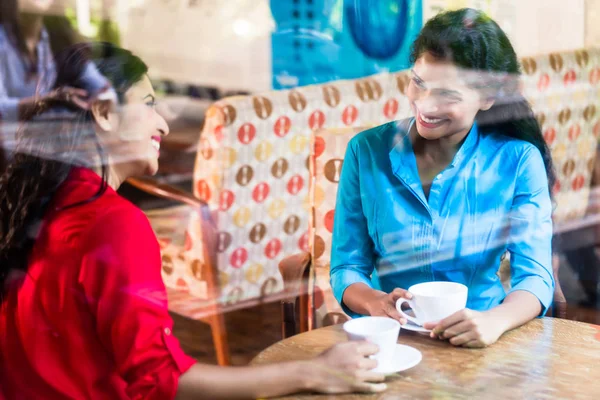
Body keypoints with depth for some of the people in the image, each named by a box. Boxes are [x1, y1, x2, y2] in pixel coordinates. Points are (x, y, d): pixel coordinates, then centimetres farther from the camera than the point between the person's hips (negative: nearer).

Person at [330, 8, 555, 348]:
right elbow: (347, 267, 2)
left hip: (479, 344, 0)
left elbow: (534, 276, -8)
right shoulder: (367, 152, 1)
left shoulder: (518, 160, -2)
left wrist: (495, 320, -29)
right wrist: (375, 302, -21)